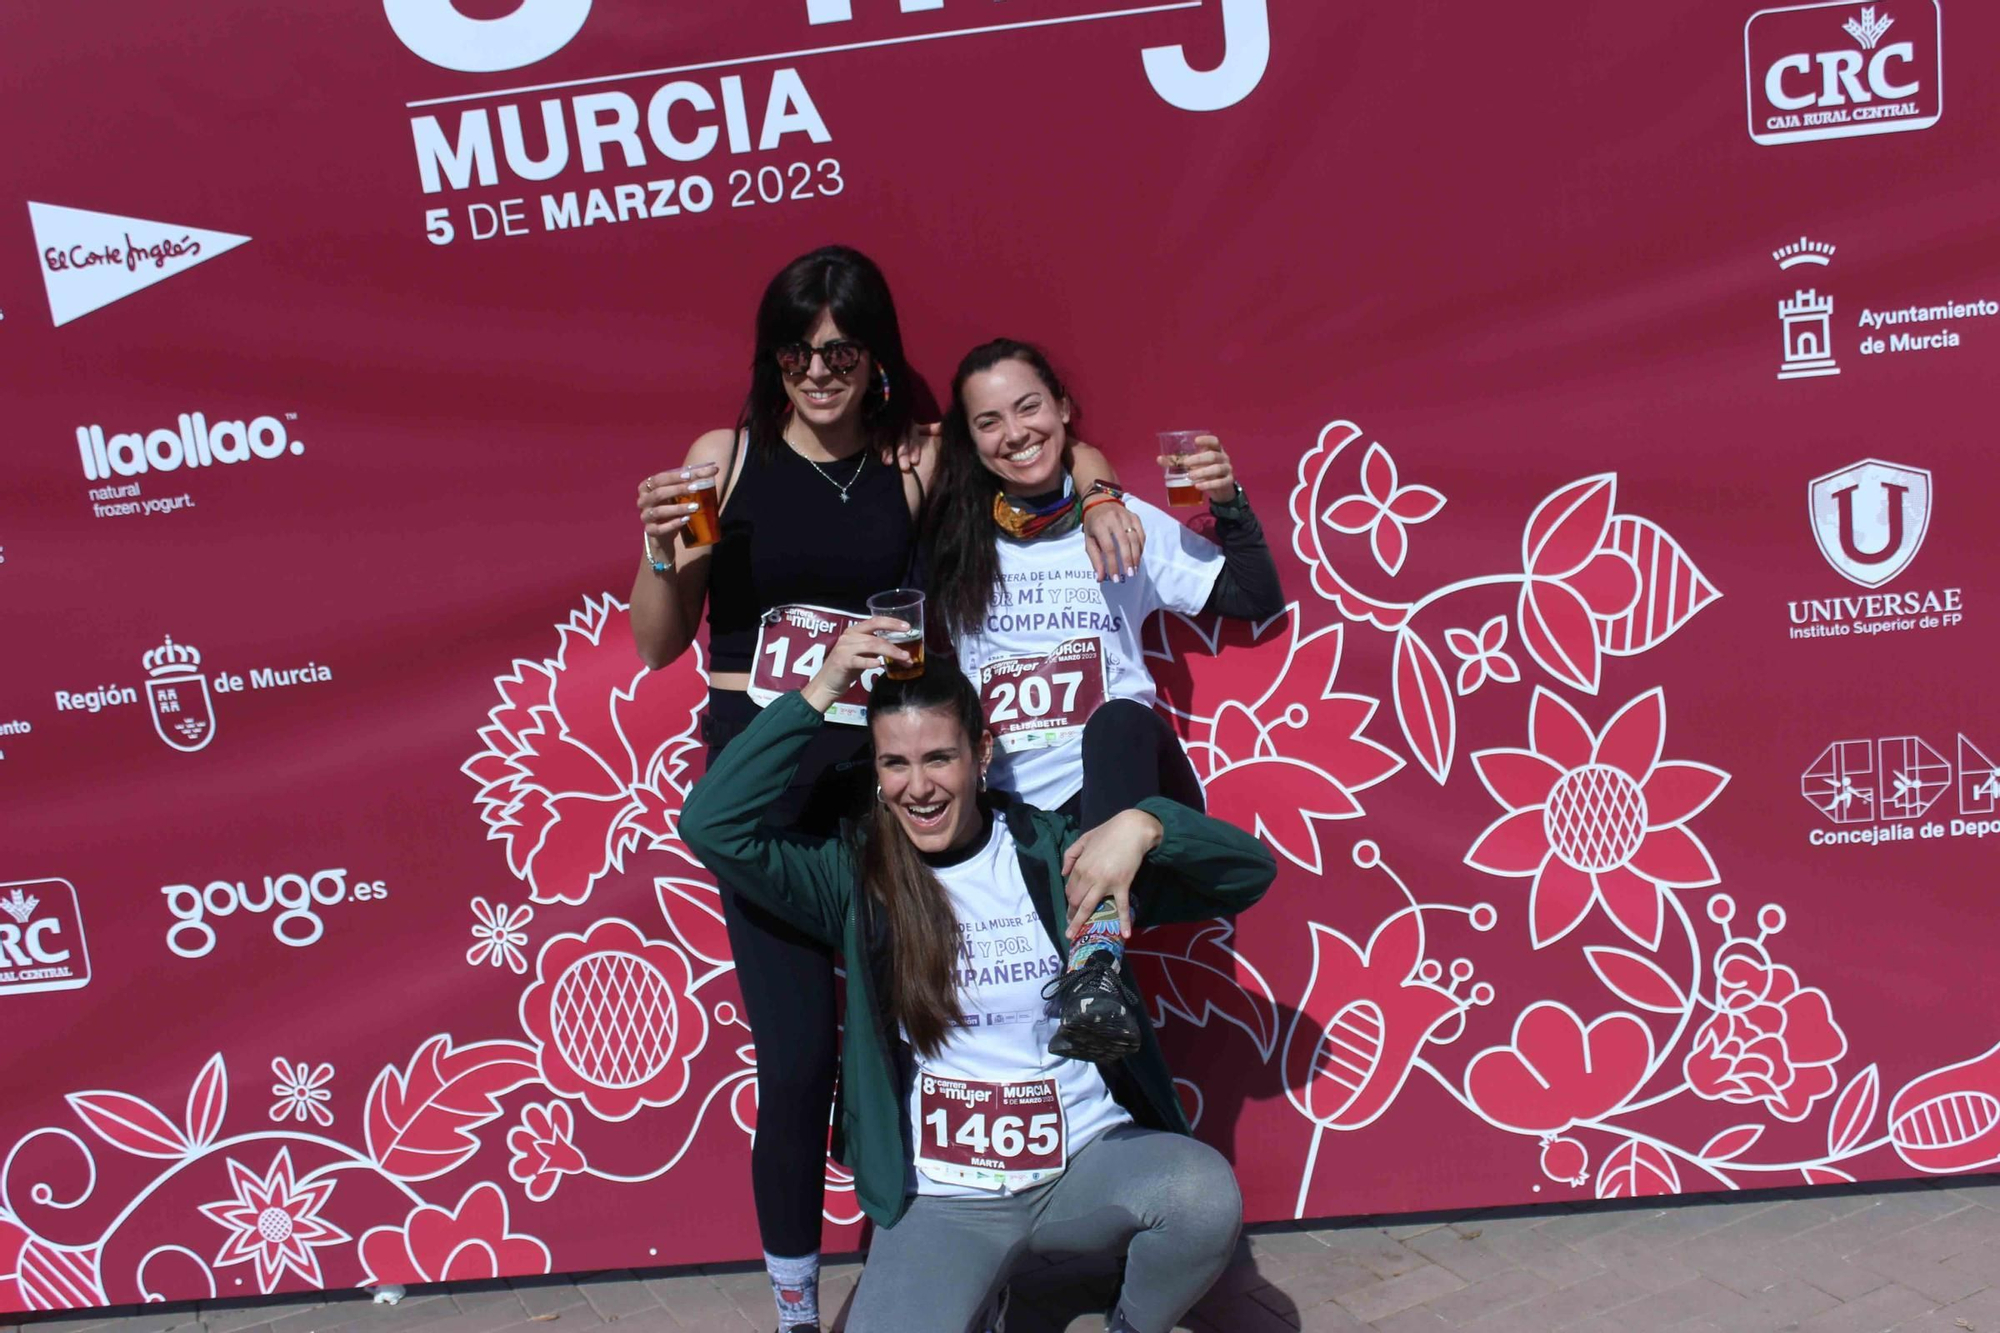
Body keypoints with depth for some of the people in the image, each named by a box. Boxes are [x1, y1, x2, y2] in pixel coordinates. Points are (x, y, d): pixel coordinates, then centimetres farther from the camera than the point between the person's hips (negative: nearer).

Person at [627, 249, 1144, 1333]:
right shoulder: (724, 459, 1)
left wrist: (1095, 495, -9)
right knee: (797, 1058, 0)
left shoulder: (919, 464, 1)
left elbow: (1063, 448, 13)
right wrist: (664, 553, -14)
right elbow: (657, 646, 5)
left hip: (880, 775, 1)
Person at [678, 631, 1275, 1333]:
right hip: (940, 1199, 0)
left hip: (1089, 1161, 0)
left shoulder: (1054, 851, -5)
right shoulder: (855, 874, -4)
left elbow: (1251, 871, -6)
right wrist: (820, 692, -20)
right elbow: (711, 824, -18)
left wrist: (1145, 824, -26)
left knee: (1207, 1195, -28)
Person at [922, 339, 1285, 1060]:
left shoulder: (1126, 522, 13)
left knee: (1120, 721, -39)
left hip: (1120, 789, 0)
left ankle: (1099, 964, -50)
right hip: (1006, 808, 1)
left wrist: (1229, 507, -1)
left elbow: (1257, 599, 14)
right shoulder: (952, 538, 13)